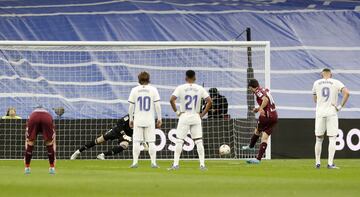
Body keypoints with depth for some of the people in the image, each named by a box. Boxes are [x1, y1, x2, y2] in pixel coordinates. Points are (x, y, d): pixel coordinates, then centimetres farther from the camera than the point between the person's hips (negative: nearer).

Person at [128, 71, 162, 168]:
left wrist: (131, 119, 9)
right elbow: (157, 105, -4)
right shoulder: (153, 89, 0)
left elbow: (131, 106, 1)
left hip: (138, 120, 0)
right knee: (151, 142, 3)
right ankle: (153, 162, -1)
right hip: (150, 120, 0)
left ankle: (135, 162, -2)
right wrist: (159, 118, 3)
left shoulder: (135, 90, 1)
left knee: (136, 141, 4)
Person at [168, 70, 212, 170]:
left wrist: (176, 111, -5)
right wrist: (203, 114, 2)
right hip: (196, 117, 2)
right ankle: (202, 164, -1)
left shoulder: (181, 88, -3)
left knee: (179, 140, 2)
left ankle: (175, 164, -4)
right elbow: (209, 101, -4)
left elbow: (172, 99, -15)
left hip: (184, 117, -2)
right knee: (199, 141, 4)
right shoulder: (200, 89, 2)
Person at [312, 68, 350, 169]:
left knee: (319, 139, 12)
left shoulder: (316, 83, 8)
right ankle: (330, 163, -10)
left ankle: (317, 163, 14)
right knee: (332, 138, -1)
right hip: (332, 113, -2)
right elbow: (347, 93, -14)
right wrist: (340, 106, -8)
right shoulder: (336, 82, 1)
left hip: (320, 113, 2)